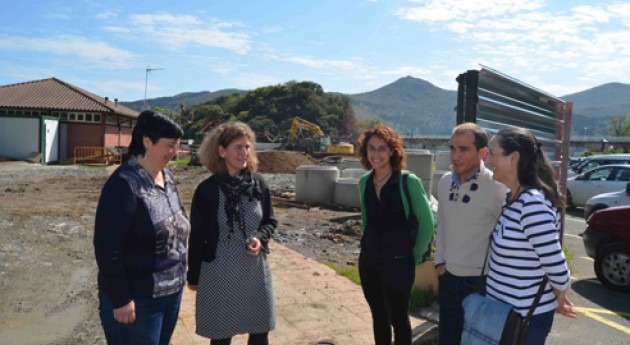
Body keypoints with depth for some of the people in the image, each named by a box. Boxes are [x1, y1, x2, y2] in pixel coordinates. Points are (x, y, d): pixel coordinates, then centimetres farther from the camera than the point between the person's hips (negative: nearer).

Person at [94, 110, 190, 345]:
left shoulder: (168, 178, 5)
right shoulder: (125, 183, -19)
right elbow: (107, 247, -21)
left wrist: (178, 278, 15)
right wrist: (120, 299, -19)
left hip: (172, 292, 8)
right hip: (138, 298, -7)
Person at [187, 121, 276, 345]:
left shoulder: (258, 184, -2)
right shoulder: (207, 190, -11)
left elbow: (270, 221, 8)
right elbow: (197, 236, -5)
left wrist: (260, 238, -13)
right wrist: (193, 276, 1)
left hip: (255, 269, 3)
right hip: (219, 271, -3)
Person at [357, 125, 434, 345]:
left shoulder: (408, 181, -14)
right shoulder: (364, 182, 2)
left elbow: (426, 223, -8)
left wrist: (414, 256, -4)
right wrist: (370, 244, 14)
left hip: (397, 261, -5)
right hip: (368, 259, 5)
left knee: (398, 318, 9)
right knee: (378, 317, 17)